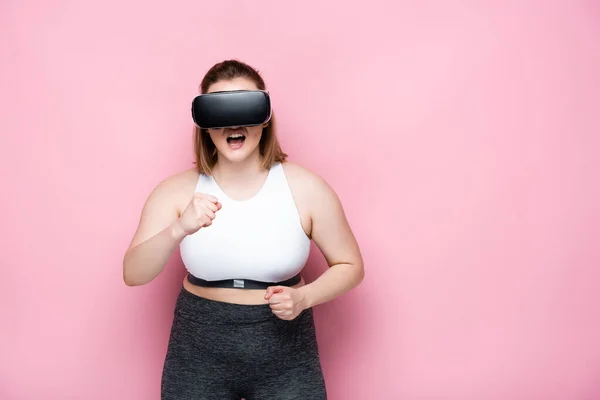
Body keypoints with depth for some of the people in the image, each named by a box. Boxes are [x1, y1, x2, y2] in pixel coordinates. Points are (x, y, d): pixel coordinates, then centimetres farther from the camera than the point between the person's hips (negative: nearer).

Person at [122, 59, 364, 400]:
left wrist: (304, 297, -16)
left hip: (285, 359, 0)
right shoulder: (177, 191, -7)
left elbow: (351, 266, 1)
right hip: (198, 356, 1)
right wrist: (178, 230, -33)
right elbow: (133, 274, -16)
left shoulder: (307, 189, -9)